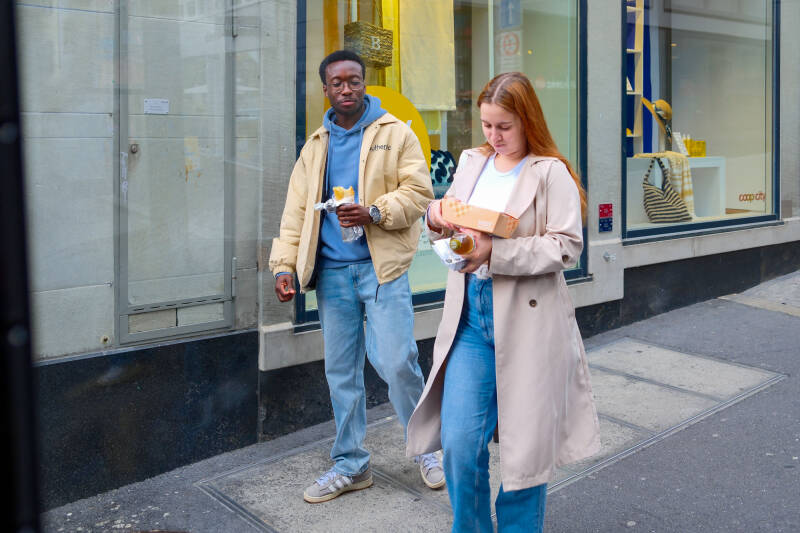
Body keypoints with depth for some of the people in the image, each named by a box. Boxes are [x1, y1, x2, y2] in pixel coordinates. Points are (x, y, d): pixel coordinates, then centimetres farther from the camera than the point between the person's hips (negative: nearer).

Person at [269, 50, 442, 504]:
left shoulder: (395, 133, 4)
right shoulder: (316, 146, 16)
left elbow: (418, 192, -4)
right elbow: (297, 209, 12)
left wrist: (374, 213, -20)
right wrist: (285, 264, 2)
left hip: (382, 266, -4)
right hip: (332, 271, 4)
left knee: (397, 363, -8)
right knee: (341, 372, 9)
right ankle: (351, 466, 23)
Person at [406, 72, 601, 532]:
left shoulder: (551, 172, -6)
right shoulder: (472, 162, 12)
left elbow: (567, 246, -13)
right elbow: (451, 229, 20)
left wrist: (495, 252, -22)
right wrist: (436, 218, -4)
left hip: (527, 321, -4)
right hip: (471, 315, 4)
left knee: (526, 446, 9)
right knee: (458, 442, 0)